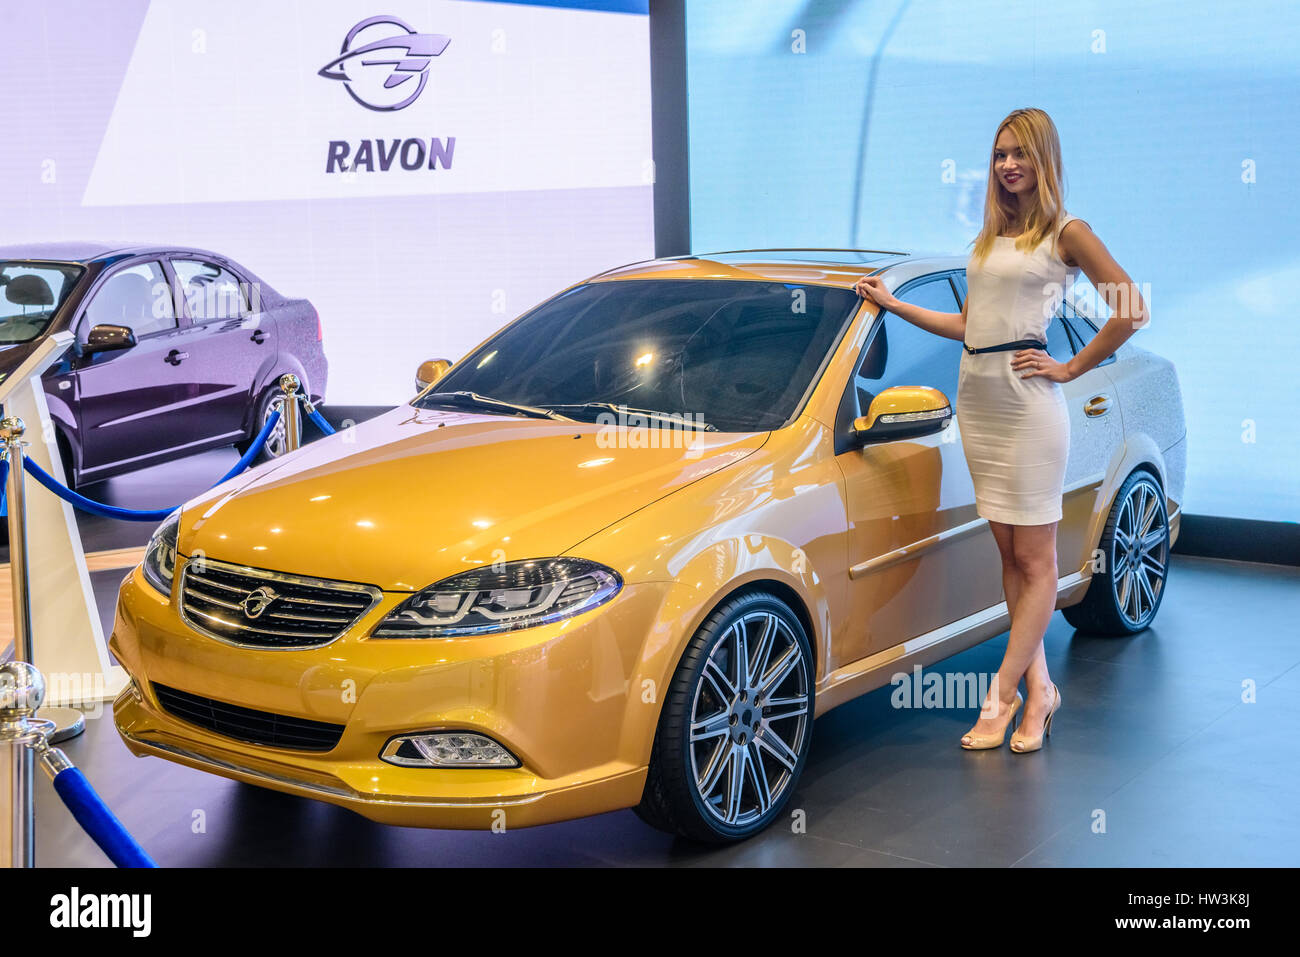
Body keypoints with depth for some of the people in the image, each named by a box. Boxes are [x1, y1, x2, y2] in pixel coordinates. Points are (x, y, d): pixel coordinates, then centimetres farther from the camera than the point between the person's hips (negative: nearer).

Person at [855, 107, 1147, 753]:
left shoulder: (1065, 233, -1)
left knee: (1035, 562, -1)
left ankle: (1000, 696, 1)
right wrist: (892, 304, 20)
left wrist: (1069, 369, -7)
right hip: (975, 401, 7)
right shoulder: (990, 236, 17)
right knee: (1009, 556, 8)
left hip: (1027, 403, -7)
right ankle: (1039, 688, 15)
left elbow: (1131, 311, -6)